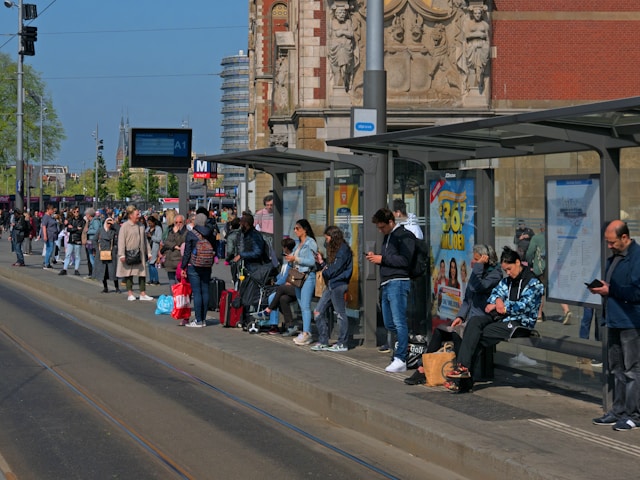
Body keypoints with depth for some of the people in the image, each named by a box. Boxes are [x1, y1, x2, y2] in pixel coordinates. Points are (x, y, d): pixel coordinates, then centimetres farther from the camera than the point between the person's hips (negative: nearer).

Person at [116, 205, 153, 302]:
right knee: (129, 274, 1)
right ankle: (130, 294, 9)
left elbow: (144, 239, 19)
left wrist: (148, 252, 16)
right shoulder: (125, 226, -7)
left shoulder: (141, 225, 12)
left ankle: (143, 294, 8)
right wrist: (122, 255, -15)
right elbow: (121, 241, -9)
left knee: (142, 273, 4)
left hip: (140, 254, 5)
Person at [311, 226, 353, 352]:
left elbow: (334, 270, -15)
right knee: (318, 312, 7)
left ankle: (342, 344, 1)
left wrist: (323, 264, 1)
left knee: (340, 313, -4)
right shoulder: (335, 249, 20)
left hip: (338, 285, -10)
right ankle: (323, 342, 11)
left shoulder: (343, 250, -11)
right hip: (330, 285, 10)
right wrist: (321, 261, 3)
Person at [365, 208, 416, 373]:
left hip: (398, 283, -10)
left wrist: (382, 259, -12)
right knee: (389, 324, 9)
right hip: (386, 284, 10)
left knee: (399, 322, -11)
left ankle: (400, 360, -12)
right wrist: (375, 258, 10)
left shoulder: (404, 236, -7)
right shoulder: (387, 237, 23)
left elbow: (404, 260, -17)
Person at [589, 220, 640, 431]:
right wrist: (600, 288, 3)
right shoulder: (613, 258, 15)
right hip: (614, 321, 10)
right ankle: (618, 411, 22)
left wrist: (610, 290, -18)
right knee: (617, 369, 14)